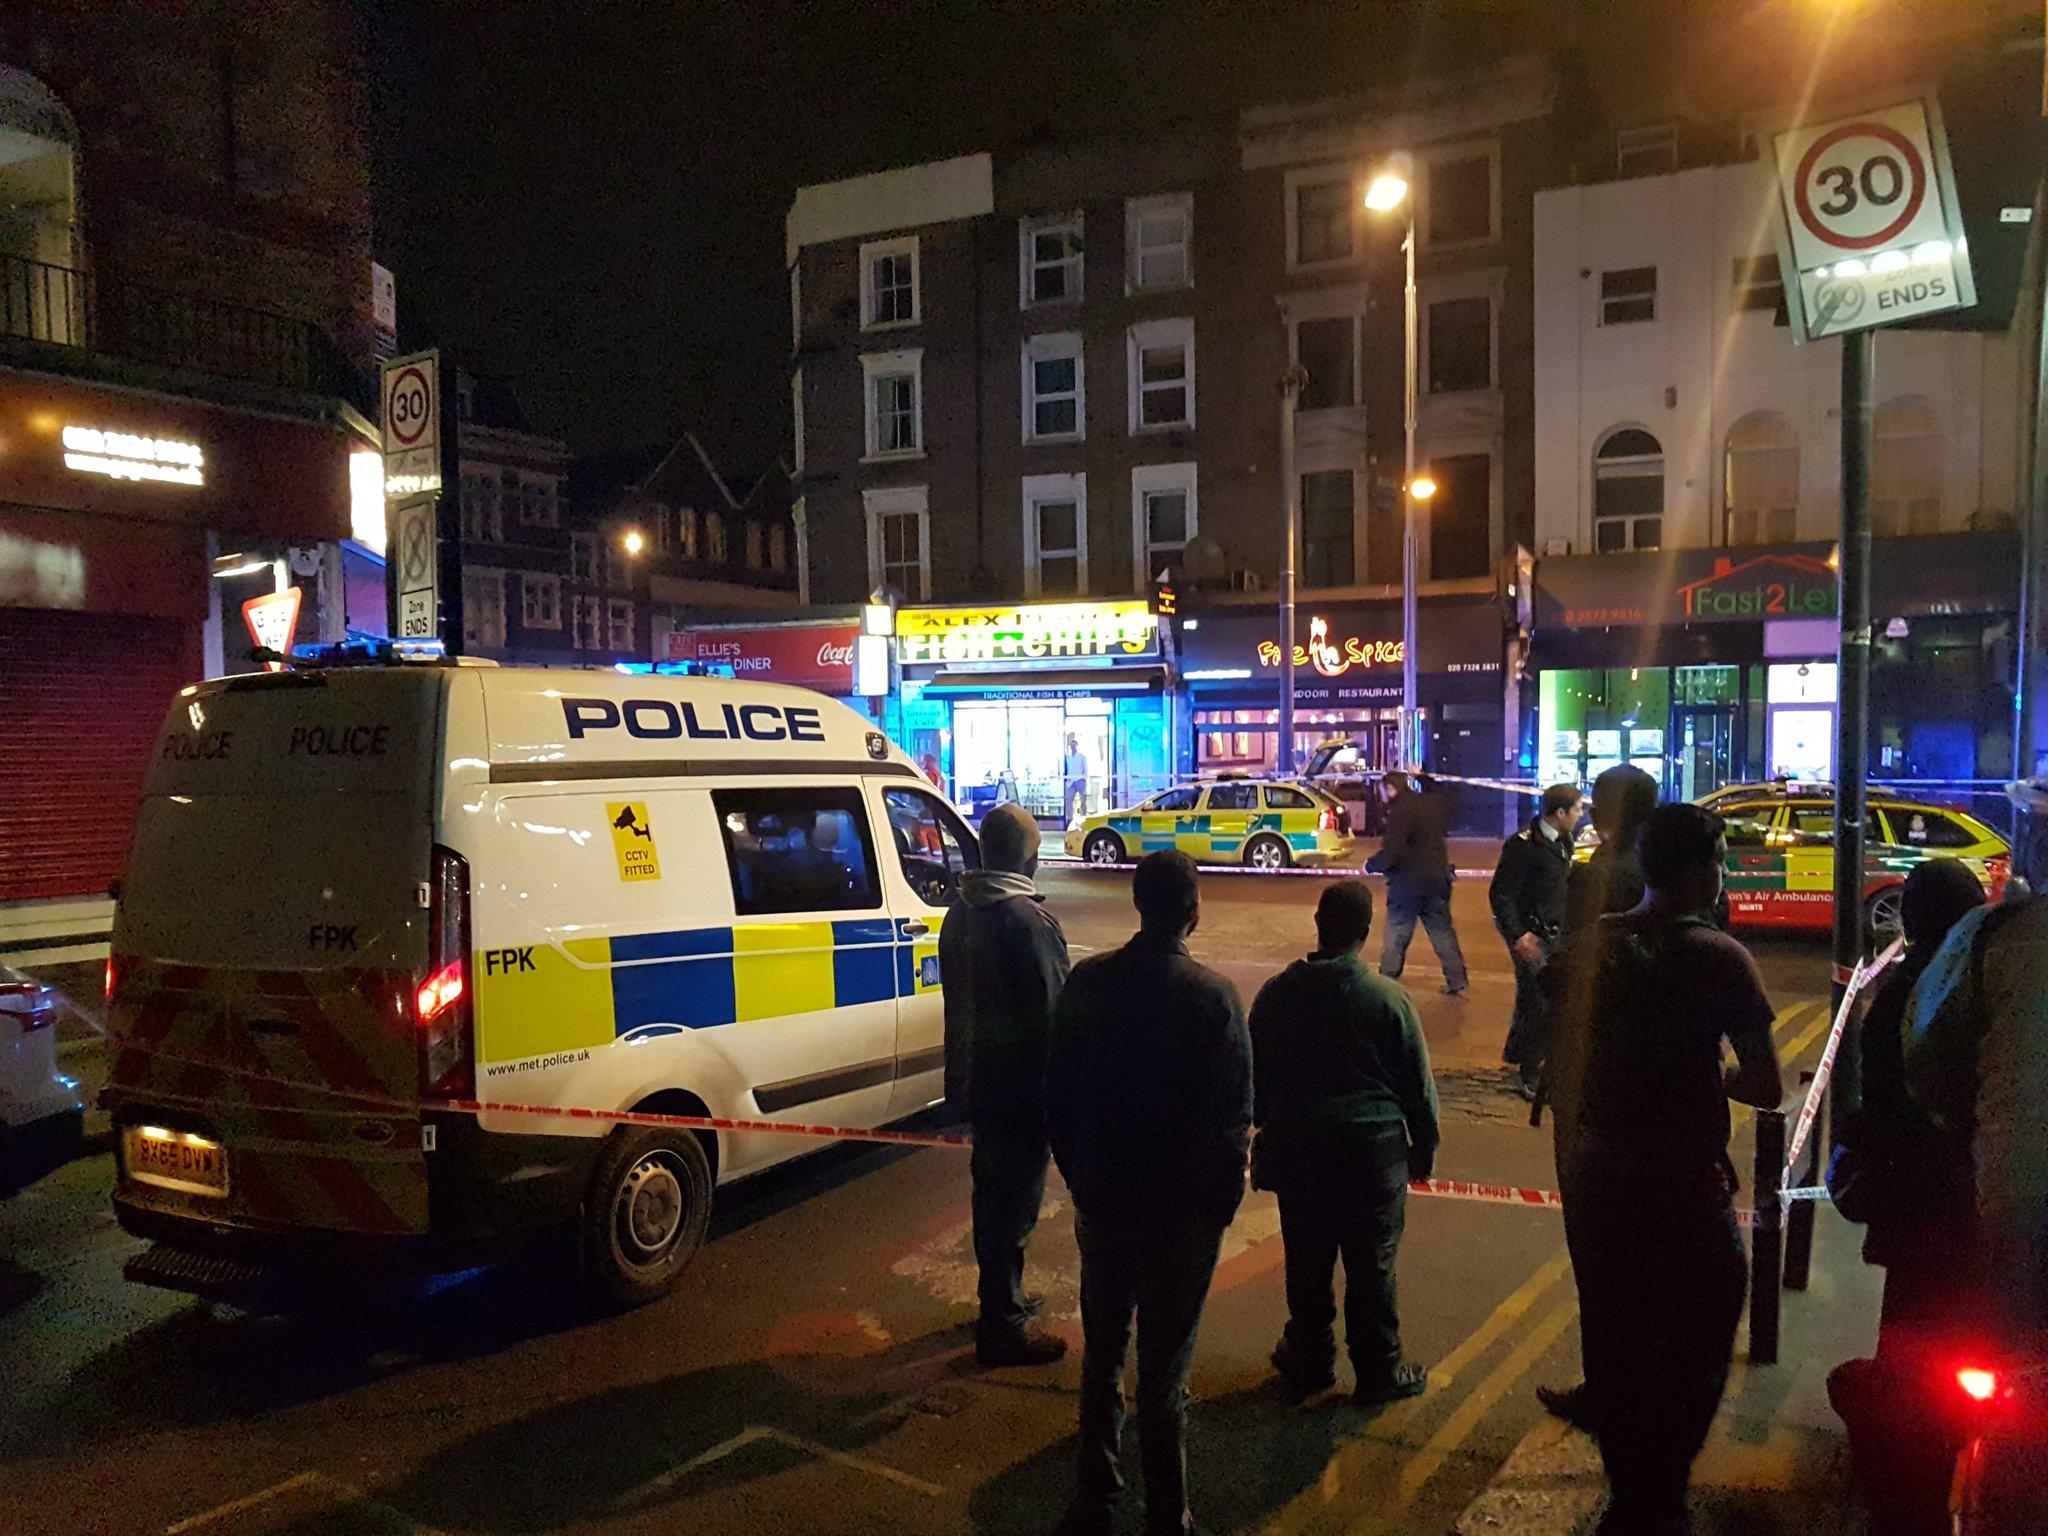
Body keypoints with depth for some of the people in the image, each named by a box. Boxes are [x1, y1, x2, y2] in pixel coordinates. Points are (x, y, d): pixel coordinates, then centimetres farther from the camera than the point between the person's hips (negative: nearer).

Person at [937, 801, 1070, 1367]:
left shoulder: (960, 913, 7)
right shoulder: (1029, 919, -21)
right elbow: (1051, 1011, -20)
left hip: (974, 1080, 9)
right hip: (1022, 1084, -9)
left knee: (992, 1193, 22)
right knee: (1015, 1206, 1)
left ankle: (1001, 1299, 37)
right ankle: (1003, 1326, 10)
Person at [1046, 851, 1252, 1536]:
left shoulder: (1087, 981, -6)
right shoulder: (1213, 996, -18)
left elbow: (1057, 1093, 1)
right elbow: (1233, 1117, -14)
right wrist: (1222, 1202, 0)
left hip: (1101, 1203, 4)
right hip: (1182, 1213, -3)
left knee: (1100, 1357, 18)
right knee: (1164, 1371, 7)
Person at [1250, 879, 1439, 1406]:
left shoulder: (1277, 994, -4)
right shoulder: (1387, 998, -12)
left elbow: (1256, 1076, 7)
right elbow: (1418, 1084, -3)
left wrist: (1268, 1131, 22)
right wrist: (1424, 1148, 10)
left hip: (1297, 1153, 3)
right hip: (1373, 1154, -2)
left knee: (1307, 1265, 15)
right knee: (1372, 1269, 9)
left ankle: (1309, 1362, 29)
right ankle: (1378, 1373, 20)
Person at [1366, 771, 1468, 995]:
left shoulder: (1400, 810, -19)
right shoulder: (1433, 802, 5)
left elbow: (1391, 852, -25)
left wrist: (1371, 865, -7)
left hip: (1408, 883, -7)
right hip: (1438, 880, 7)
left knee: (1396, 936, 4)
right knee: (1443, 931, 14)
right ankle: (1457, 983, 16)